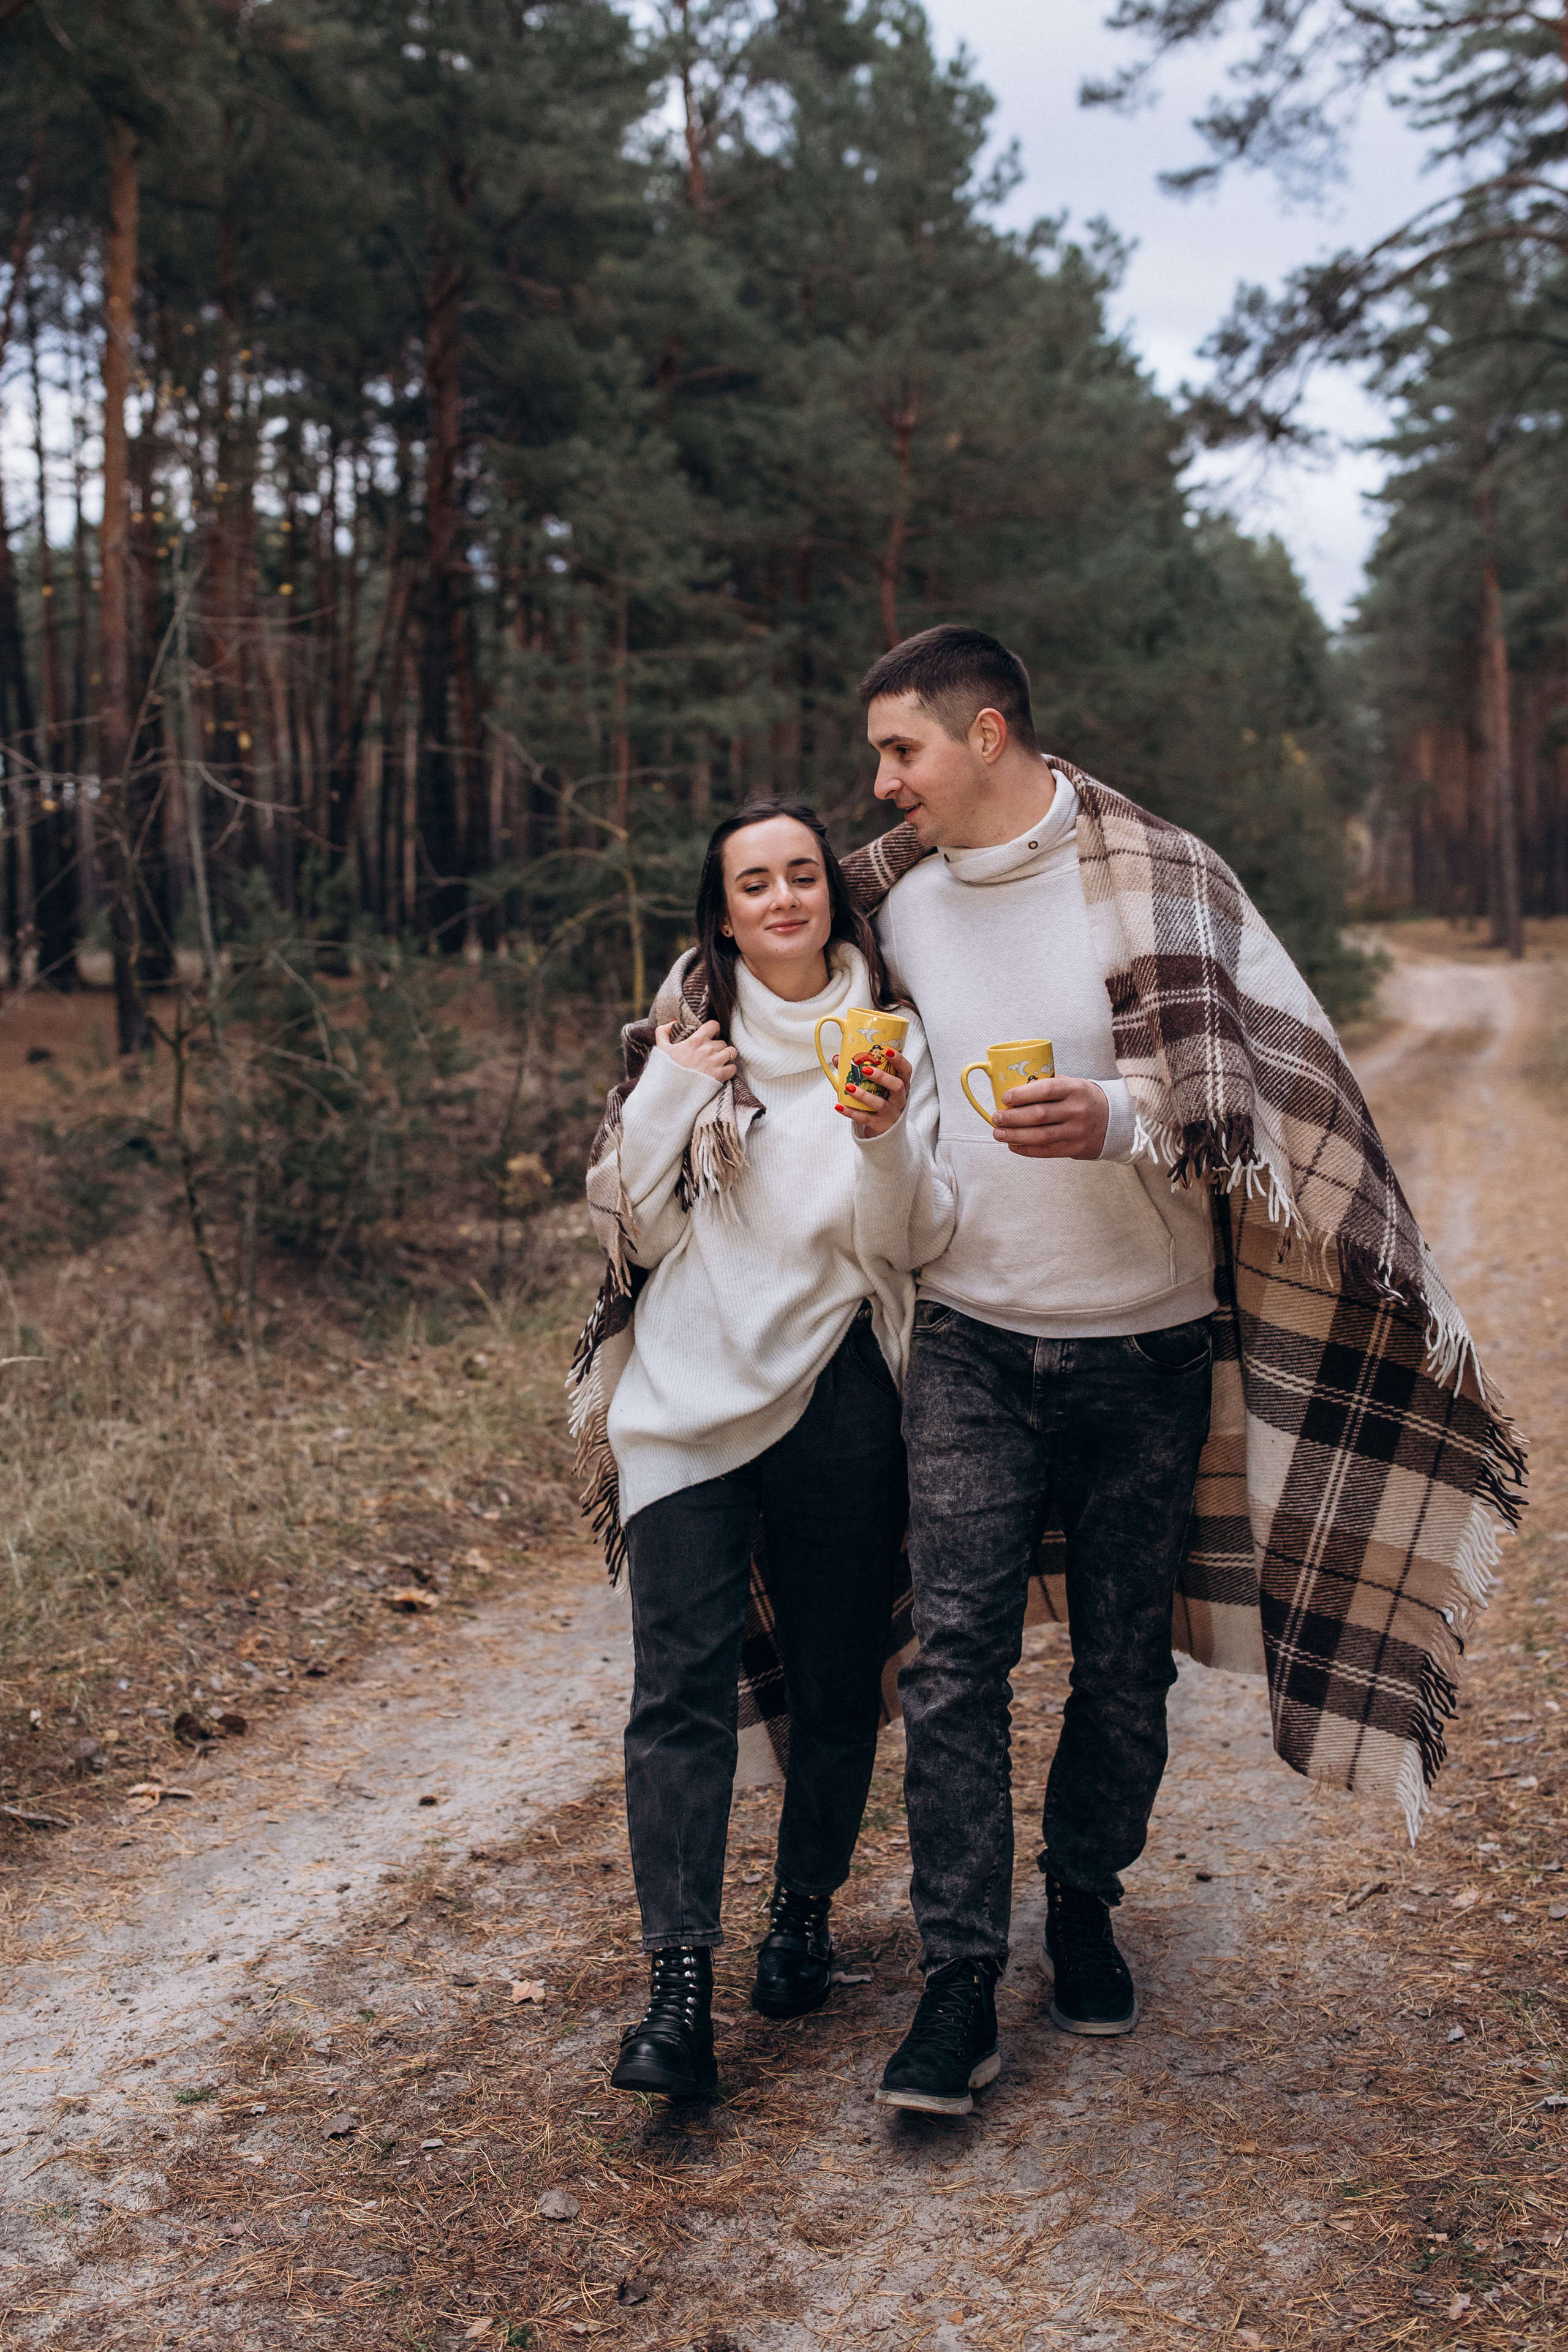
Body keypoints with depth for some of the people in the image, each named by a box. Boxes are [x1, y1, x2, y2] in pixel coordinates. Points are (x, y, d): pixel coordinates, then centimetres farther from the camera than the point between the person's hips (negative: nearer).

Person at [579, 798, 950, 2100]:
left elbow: (913, 1240, -4)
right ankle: (681, 1991, -9)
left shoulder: (893, 1039, 4)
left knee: (835, 1681, 9)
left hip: (837, 1398, 1)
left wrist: (884, 1142, -22)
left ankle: (806, 1916, 31)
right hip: (690, 1395, 0)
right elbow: (639, 1229, 3)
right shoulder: (682, 1036, 6)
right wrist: (668, 1101, -10)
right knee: (683, 1683, -9)